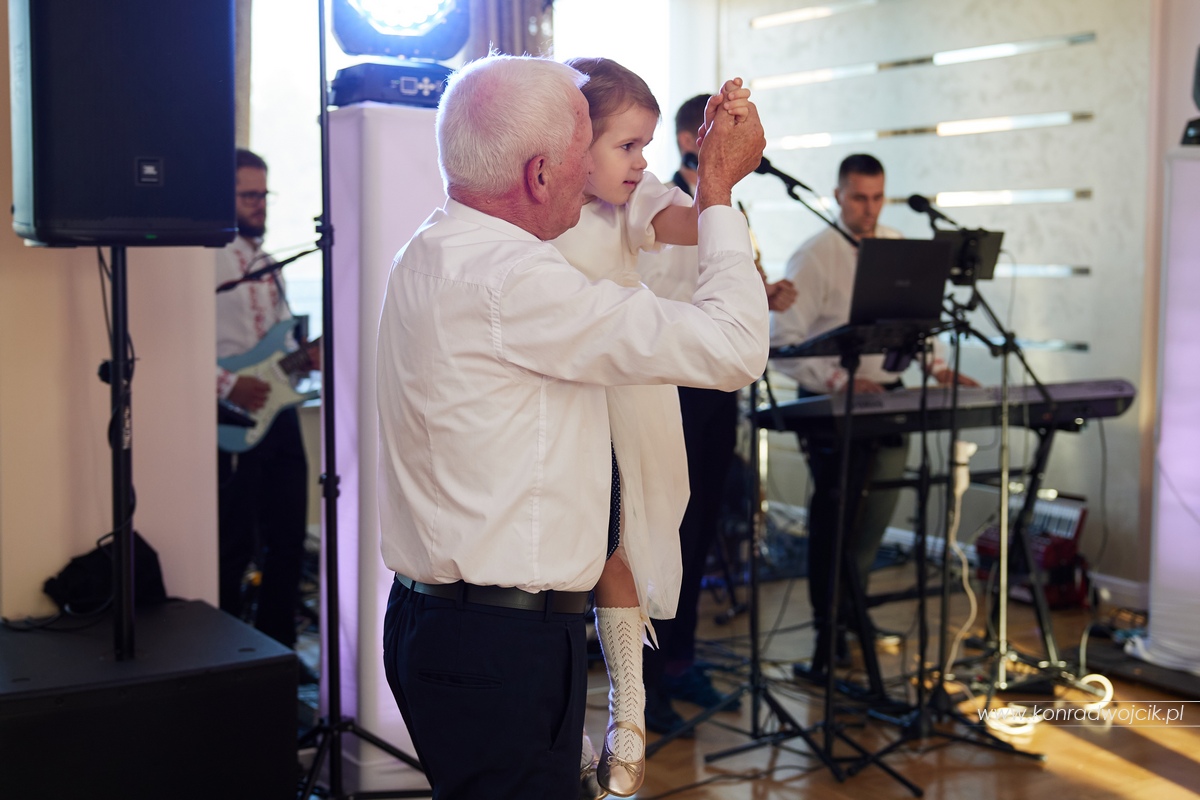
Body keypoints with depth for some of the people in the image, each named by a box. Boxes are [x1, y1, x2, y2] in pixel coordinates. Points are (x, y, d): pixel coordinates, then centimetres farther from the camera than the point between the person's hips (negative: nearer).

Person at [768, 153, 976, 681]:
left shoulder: (897, 248, 9)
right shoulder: (814, 258, -11)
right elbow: (782, 340, -17)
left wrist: (936, 365, 2)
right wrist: (839, 380, -24)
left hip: (888, 397, 6)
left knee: (876, 515, 14)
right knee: (833, 519, -1)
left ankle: (849, 608, 34)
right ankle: (830, 635, 10)